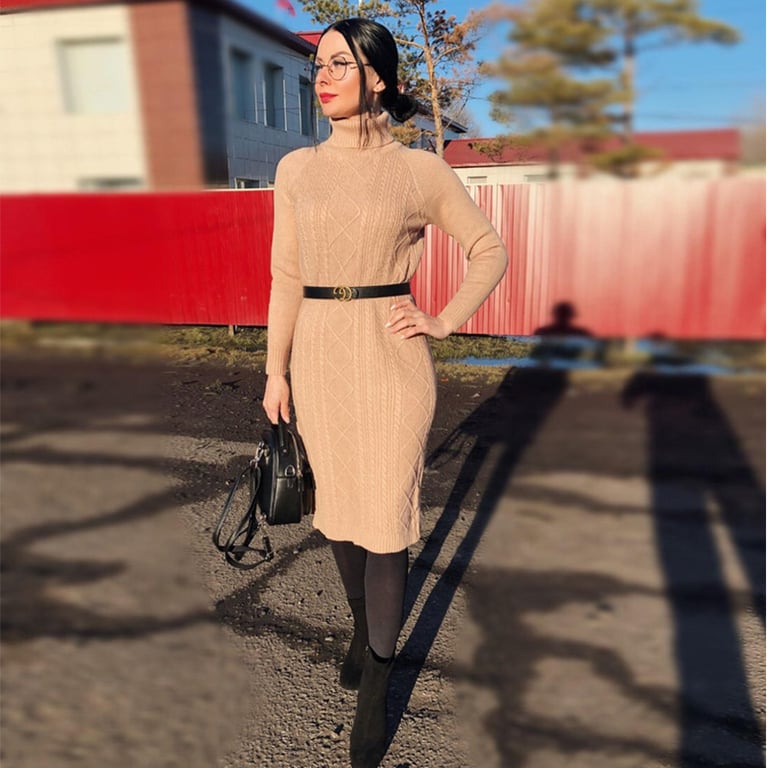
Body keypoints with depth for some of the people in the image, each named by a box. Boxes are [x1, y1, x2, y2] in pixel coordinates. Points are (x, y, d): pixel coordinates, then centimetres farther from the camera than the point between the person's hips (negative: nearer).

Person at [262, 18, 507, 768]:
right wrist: (276, 371, 6)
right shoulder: (295, 169, 6)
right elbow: (286, 276, 7)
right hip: (319, 353, 4)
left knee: (385, 516, 1)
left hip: (390, 355, -3)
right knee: (338, 505, 15)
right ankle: (364, 623, 42)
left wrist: (444, 322, -3)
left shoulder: (421, 170, -2)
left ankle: (374, 684, 21)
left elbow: (490, 250, 7)